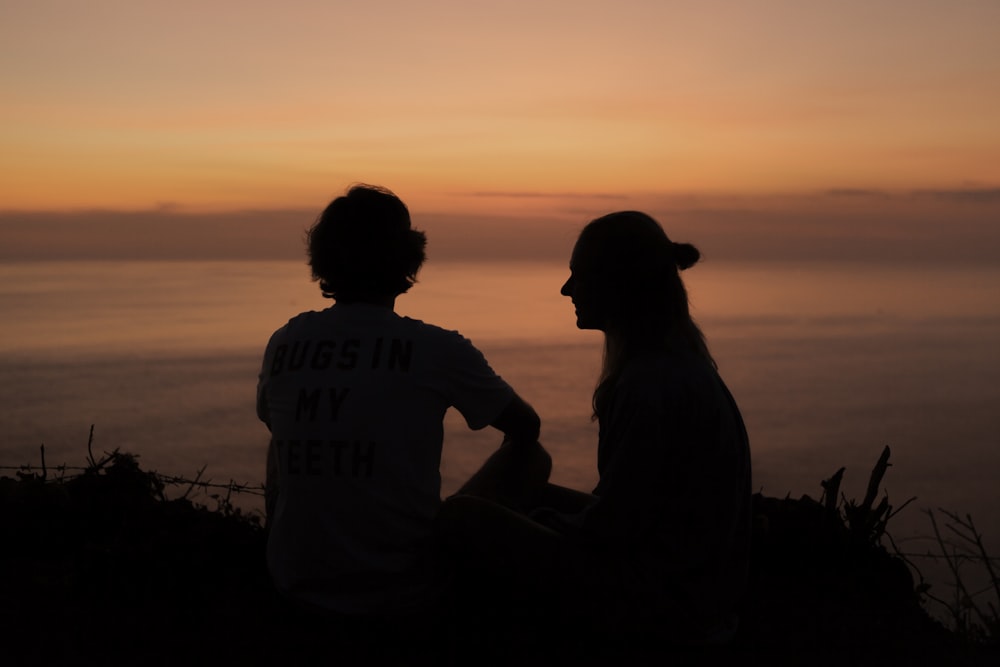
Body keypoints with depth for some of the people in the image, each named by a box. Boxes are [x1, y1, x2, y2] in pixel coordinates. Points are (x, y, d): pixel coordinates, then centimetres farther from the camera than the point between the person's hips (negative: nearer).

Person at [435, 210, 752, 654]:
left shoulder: (654, 384, -23)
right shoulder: (679, 364, 9)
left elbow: (611, 528, -20)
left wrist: (551, 522, -1)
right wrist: (549, 514, 11)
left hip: (659, 611, -10)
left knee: (460, 517, -11)